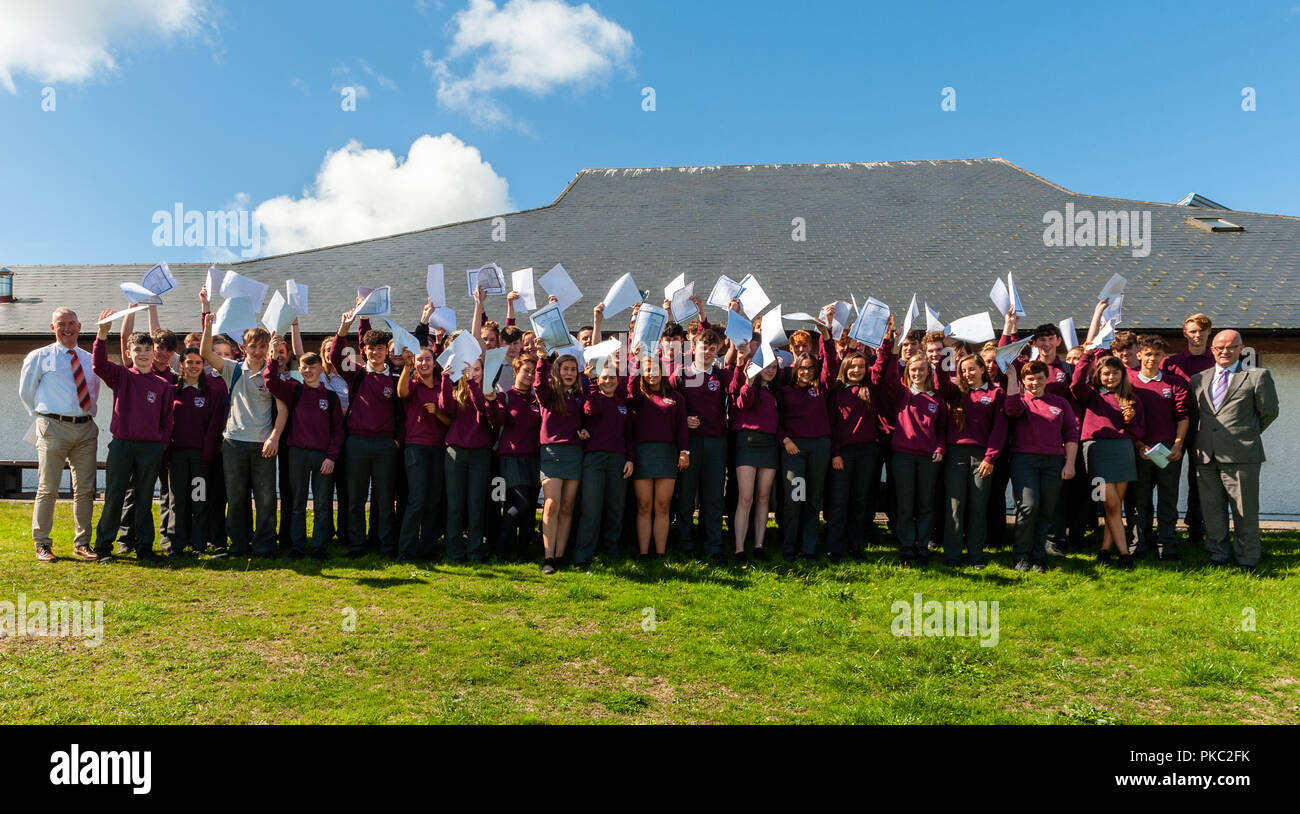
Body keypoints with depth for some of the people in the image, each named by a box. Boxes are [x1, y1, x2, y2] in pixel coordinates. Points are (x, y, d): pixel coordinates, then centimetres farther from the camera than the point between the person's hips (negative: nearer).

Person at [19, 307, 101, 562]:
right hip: (54, 427, -4)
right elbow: (26, 392, 10)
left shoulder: (89, 360, 14)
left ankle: (82, 544, 14)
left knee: (85, 489, 6)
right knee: (48, 488, -3)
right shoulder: (39, 357, 3)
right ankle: (42, 544, 5)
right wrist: (44, 416, 8)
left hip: (85, 428, 4)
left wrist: (88, 417, 14)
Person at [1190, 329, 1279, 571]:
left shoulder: (1257, 376, 3)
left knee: (1244, 510, 3)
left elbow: (1269, 411, 8)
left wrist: (1248, 433, 15)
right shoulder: (1198, 380, 14)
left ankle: (1247, 558, 15)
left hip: (1241, 454, -4)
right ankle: (1217, 554, 23)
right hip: (1206, 456, 4)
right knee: (1212, 510, 10)